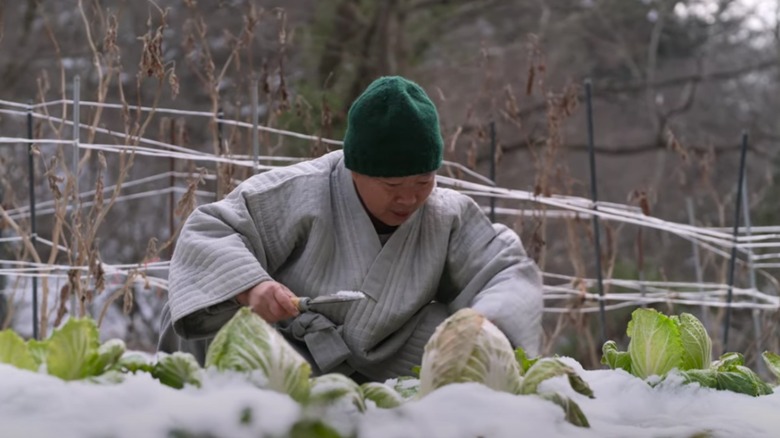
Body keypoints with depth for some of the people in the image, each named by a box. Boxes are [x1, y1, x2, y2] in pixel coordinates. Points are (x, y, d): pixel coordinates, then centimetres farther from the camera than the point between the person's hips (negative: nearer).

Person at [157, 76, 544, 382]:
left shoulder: (447, 219, -4)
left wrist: (487, 326, -30)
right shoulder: (299, 195, -17)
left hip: (373, 385, 3)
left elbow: (512, 273, -6)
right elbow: (206, 235, -17)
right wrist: (250, 286, -38)